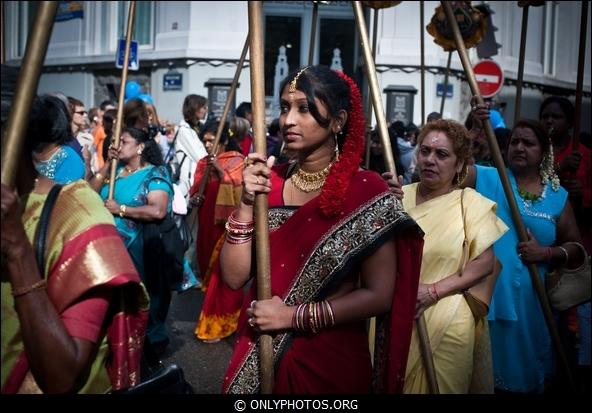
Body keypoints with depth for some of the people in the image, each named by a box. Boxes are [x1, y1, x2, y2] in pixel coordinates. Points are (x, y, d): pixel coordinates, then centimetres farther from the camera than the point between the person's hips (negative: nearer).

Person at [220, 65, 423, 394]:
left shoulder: (366, 191, -13)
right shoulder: (269, 182, -3)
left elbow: (378, 295, -14)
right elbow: (234, 278, -6)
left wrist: (292, 315, -17)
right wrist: (246, 204, -17)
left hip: (333, 360, -3)